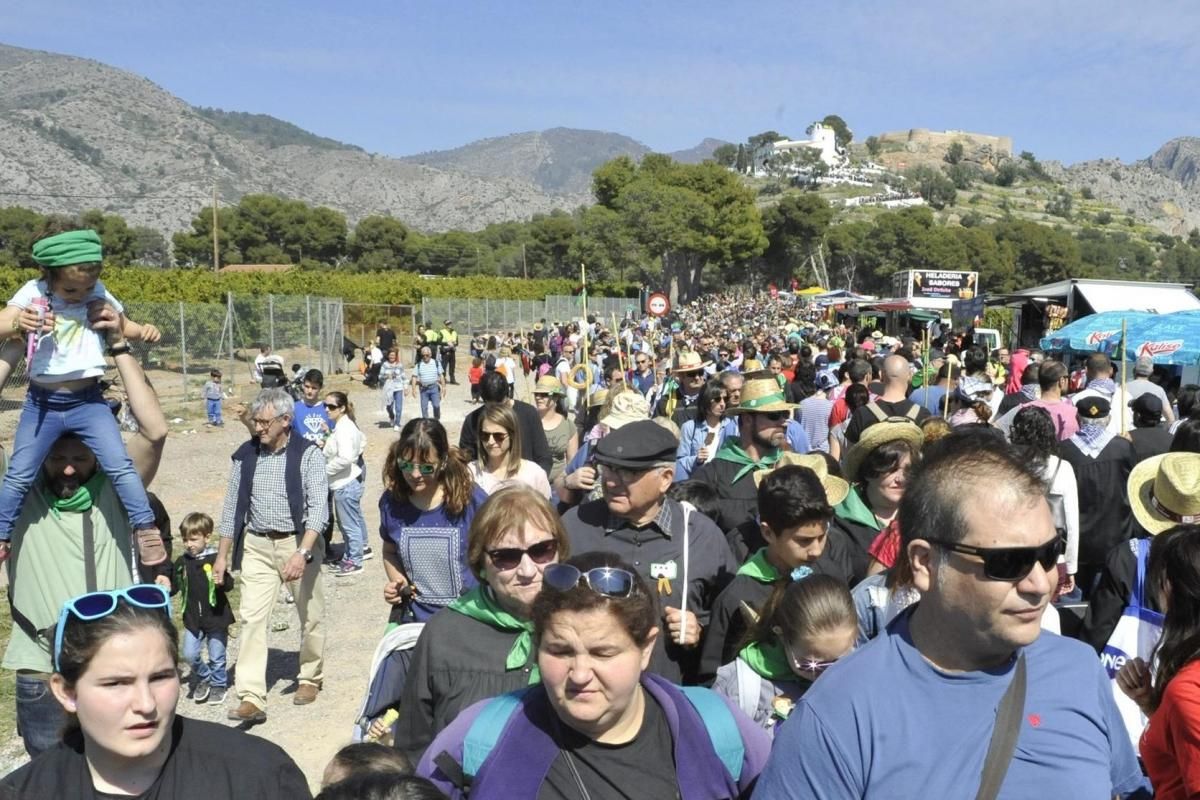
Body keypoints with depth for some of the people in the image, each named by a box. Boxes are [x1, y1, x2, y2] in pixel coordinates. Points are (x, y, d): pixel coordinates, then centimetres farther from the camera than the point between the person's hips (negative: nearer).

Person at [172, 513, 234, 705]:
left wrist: (222, 581, -30)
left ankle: (218, 685, 28)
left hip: (216, 617, -3)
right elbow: (175, 586, 11)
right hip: (192, 618, 4)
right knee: (189, 654, -1)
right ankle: (202, 678, 25)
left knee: (217, 657, 6)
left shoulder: (215, 559, -10)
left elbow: (229, 585, -9)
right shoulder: (182, 562, 3)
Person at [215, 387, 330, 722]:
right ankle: (251, 698, -3)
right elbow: (232, 506, 9)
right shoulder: (245, 455, 2)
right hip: (257, 546, 3)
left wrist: (302, 553, -27)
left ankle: (310, 678, 32)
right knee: (251, 617, -5)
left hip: (299, 543, -2)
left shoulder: (308, 454, -10)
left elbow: (318, 507, -16)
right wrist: (222, 555, 10)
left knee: (310, 615, 10)